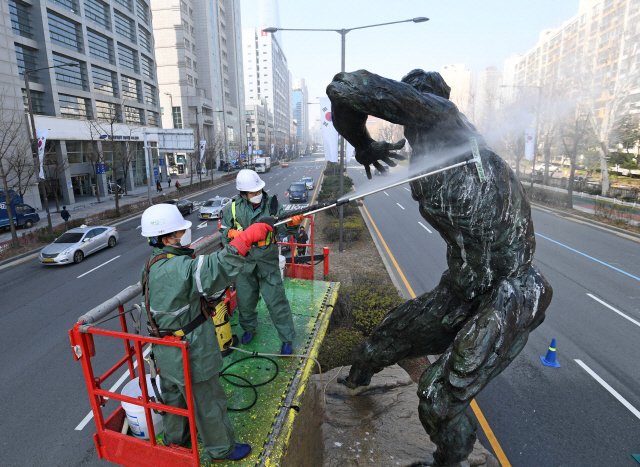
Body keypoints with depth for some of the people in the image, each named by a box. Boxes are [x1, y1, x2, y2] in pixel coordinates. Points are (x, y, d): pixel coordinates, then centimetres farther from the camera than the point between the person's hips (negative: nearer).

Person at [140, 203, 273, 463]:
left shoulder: (153, 265, 0)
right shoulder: (176, 269, -33)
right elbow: (216, 267, -46)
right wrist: (247, 237, -47)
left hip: (168, 353, 9)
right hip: (190, 356, -9)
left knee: (174, 395, 30)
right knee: (207, 403, 12)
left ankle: (174, 437, 53)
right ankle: (222, 449, 33)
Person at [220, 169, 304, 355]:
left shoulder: (272, 204, -8)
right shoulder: (234, 207, -3)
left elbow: (283, 228, -13)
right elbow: (224, 230, 7)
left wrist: (292, 223, -36)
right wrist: (232, 234, -16)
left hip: (268, 262, -2)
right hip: (244, 261, 2)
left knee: (276, 300, 0)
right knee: (245, 299, 17)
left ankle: (287, 338, 16)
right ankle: (249, 328, 44)